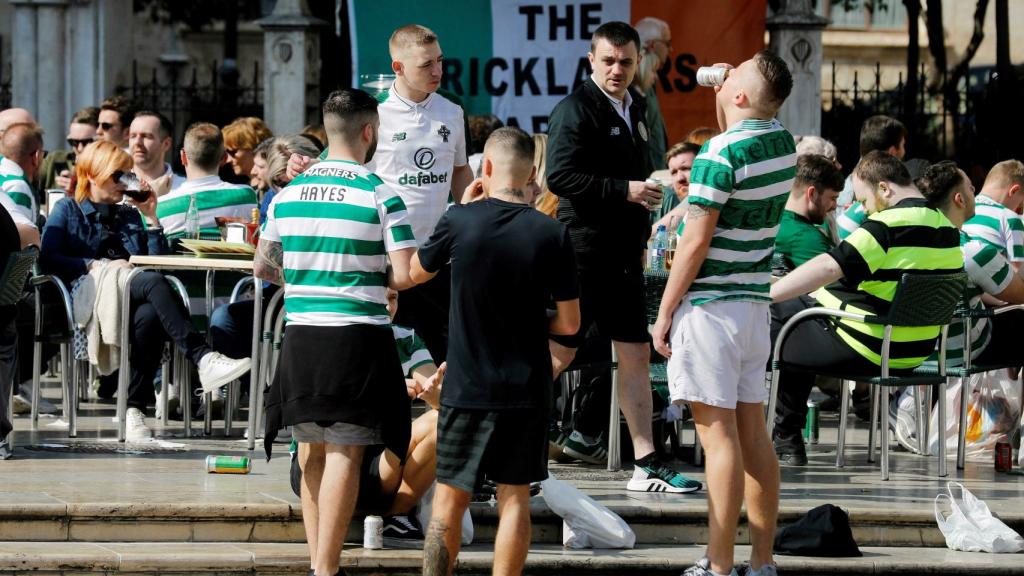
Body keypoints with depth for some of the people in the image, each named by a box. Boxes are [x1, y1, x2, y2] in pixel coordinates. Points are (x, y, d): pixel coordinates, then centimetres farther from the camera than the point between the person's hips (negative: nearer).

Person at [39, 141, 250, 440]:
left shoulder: (129, 215, 29)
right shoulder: (67, 210, 16)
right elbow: (47, 260, 0)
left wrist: (151, 218, 12)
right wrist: (97, 265, -10)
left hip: (132, 298, 4)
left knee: (149, 315, -37)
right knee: (153, 281, -34)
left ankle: (135, 407, -36)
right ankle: (203, 358, -45)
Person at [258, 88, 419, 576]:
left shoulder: (289, 193, 7)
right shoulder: (380, 195, -8)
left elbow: (263, 267, 15)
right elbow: (404, 276, -12)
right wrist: (377, 277, 9)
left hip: (300, 335, 5)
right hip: (357, 335, -5)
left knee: (312, 450, 15)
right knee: (344, 453, -4)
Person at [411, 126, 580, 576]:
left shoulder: (460, 222, -10)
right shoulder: (551, 234, -8)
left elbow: (416, 272, 11)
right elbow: (569, 323, -4)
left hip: (466, 387, 0)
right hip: (526, 388, 1)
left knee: (450, 497, 7)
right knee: (514, 497, 7)